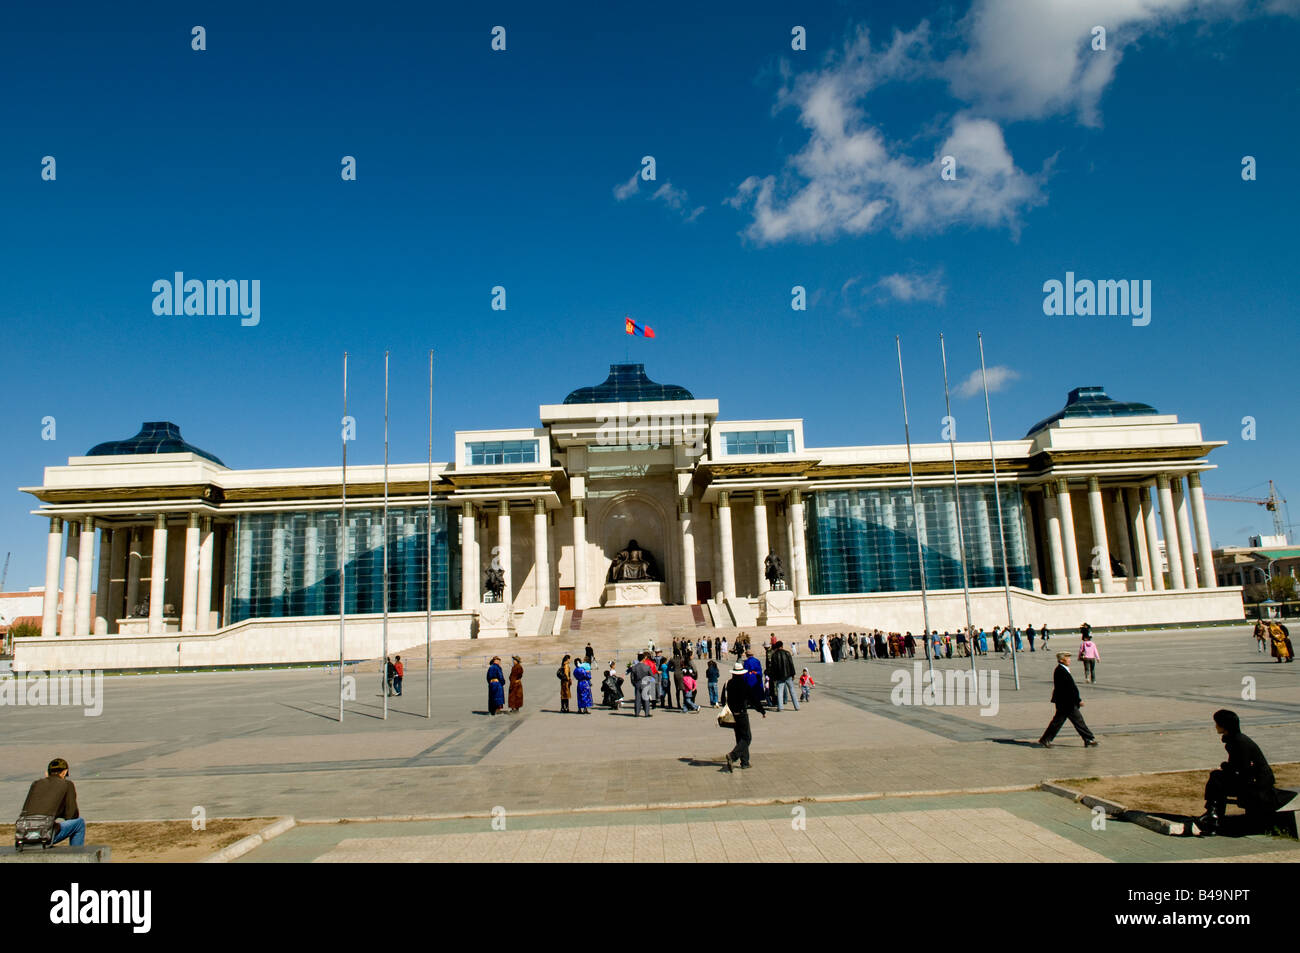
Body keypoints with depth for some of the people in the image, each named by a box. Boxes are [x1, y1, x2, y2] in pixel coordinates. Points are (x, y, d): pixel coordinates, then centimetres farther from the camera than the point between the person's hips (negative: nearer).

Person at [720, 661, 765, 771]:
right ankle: (732, 755, -20)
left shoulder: (727, 684, 2)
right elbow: (754, 699, -8)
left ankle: (745, 762, 17)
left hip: (731, 715, 6)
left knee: (740, 738, 16)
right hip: (742, 714, -6)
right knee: (746, 738, 0)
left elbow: (723, 701, 11)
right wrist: (763, 712, 2)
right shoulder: (745, 684, -13)